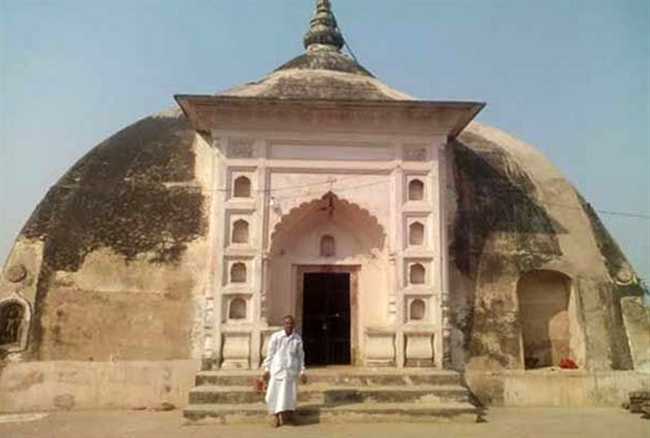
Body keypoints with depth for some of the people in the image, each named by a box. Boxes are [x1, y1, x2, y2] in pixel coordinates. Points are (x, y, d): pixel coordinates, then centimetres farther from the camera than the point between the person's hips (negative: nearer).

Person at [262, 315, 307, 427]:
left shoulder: (297, 339, 4)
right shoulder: (275, 336, -1)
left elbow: (300, 356, 9)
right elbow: (270, 353, 2)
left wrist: (302, 371, 6)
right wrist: (267, 369, 0)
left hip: (291, 370, 1)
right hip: (277, 368, -1)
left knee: (289, 393, -2)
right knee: (274, 393, -2)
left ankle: (287, 414, 8)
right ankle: (276, 416, 9)